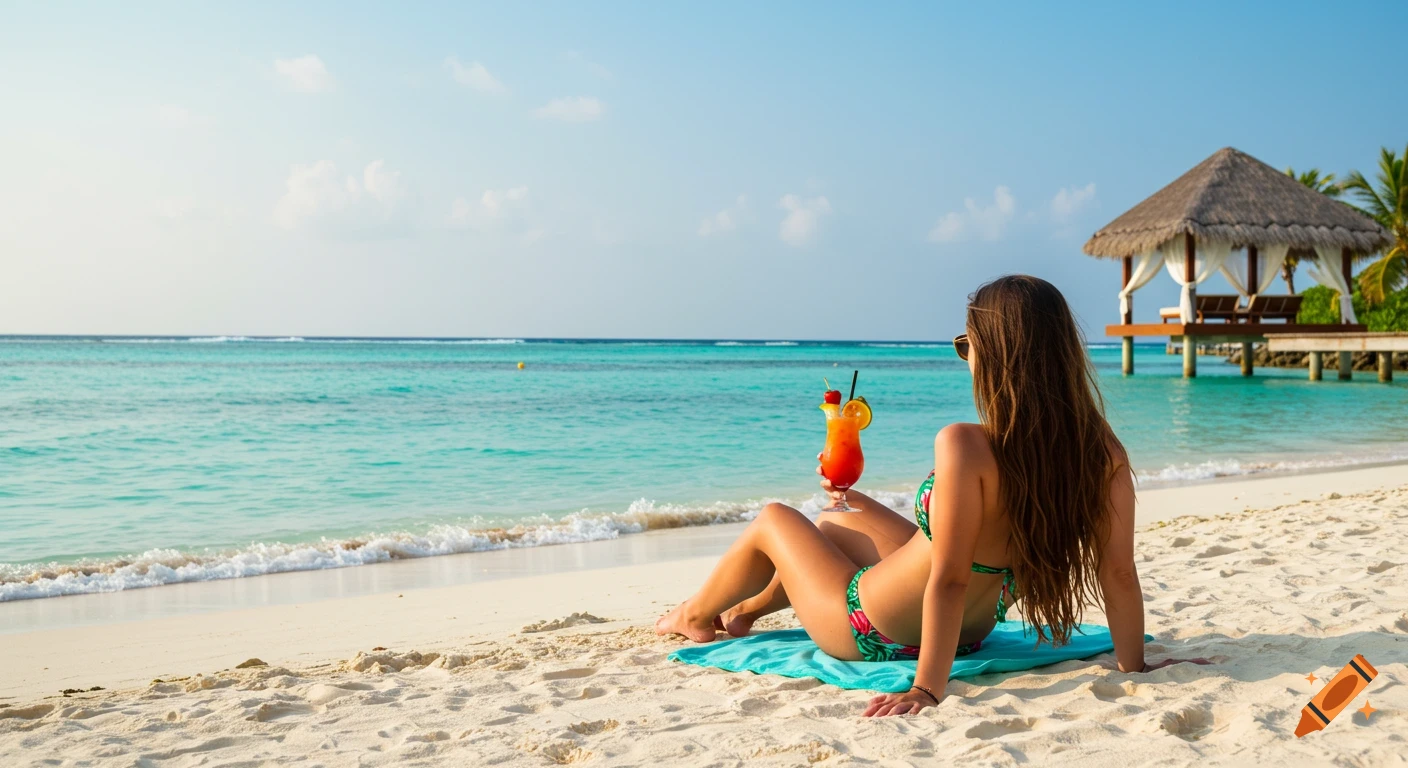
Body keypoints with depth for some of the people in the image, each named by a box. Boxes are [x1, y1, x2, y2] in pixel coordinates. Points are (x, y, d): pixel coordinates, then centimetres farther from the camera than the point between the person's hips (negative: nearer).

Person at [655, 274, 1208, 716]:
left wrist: (928, 689, -28)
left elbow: (950, 579, -34)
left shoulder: (966, 447, -35)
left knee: (773, 521, 21)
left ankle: (695, 616, 50)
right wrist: (1133, 663, -3)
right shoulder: (1104, 454, -18)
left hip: (875, 635, -6)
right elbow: (1119, 573, -14)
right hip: (972, 632, 7)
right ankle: (745, 611, 56)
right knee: (836, 522, 31)